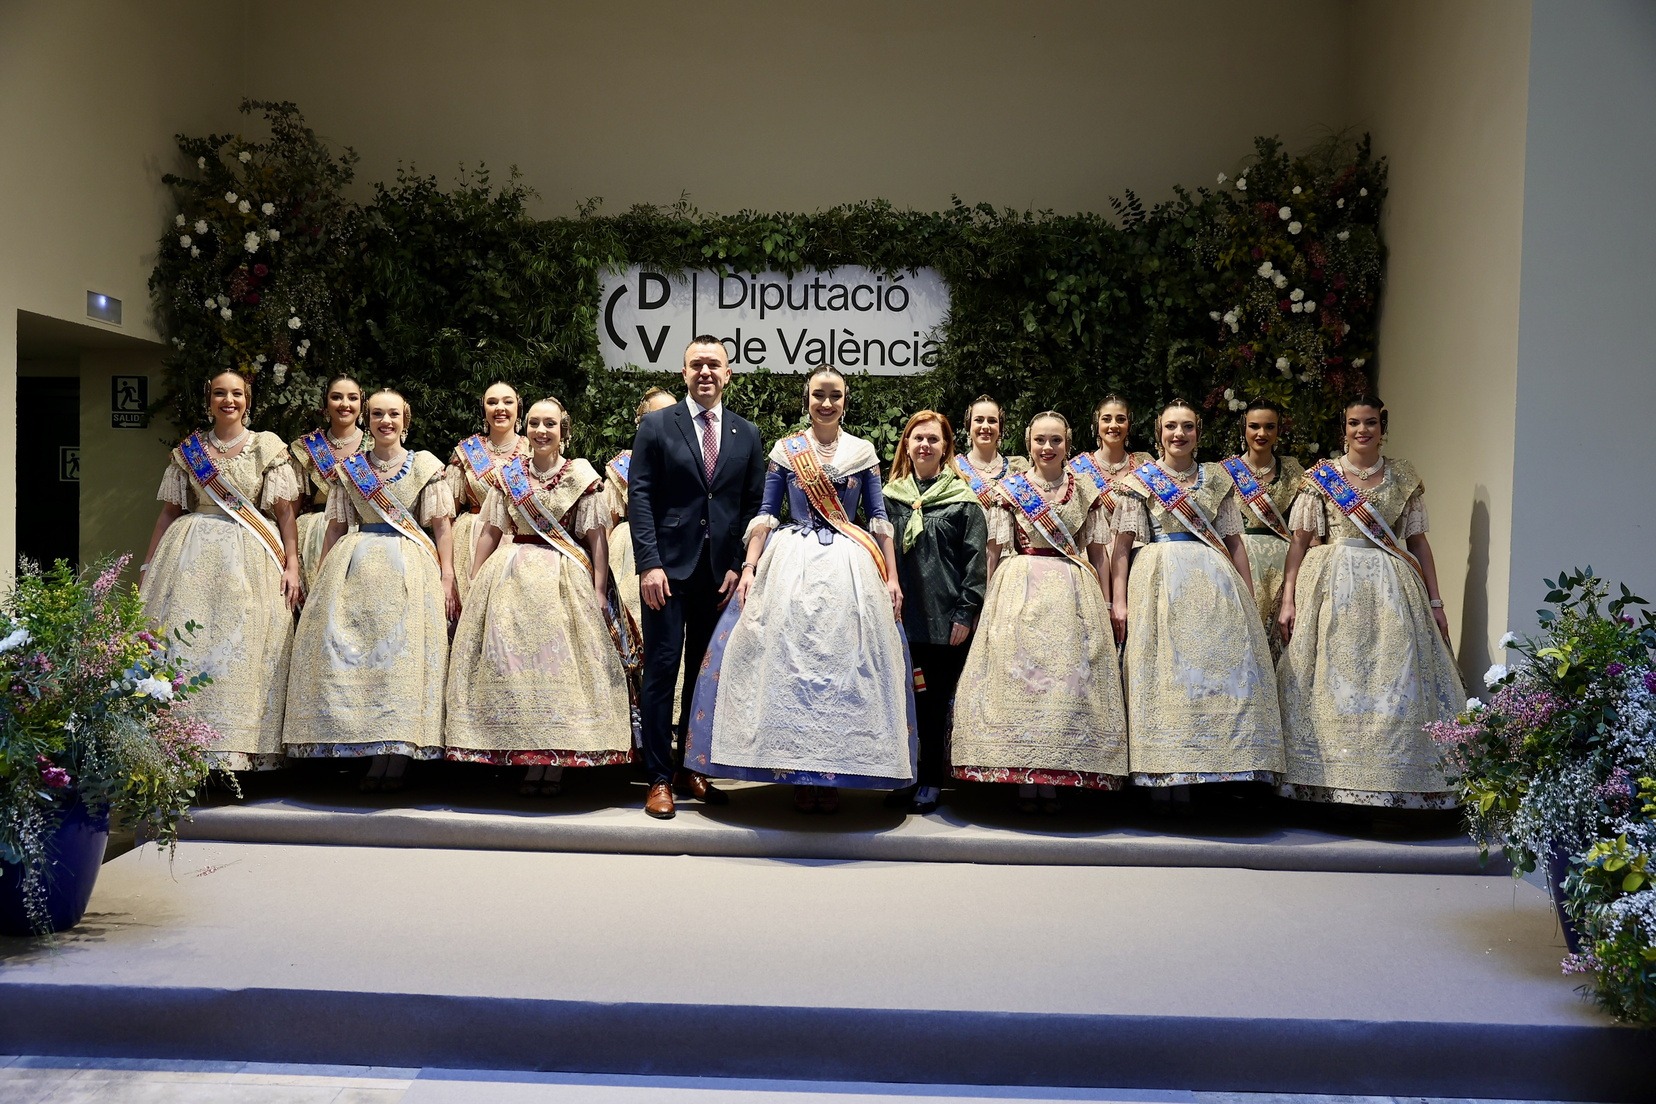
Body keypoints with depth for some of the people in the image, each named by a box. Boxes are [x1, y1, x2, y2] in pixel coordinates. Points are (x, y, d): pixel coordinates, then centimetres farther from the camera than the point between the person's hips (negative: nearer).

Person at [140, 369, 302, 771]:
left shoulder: (267, 447, 6)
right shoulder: (188, 450, 12)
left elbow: (285, 512, 2)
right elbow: (170, 511, 14)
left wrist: (292, 565, -7)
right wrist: (147, 566, 10)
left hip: (250, 558, -2)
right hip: (193, 555, 2)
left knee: (244, 650, -5)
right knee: (187, 644, -6)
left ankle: (237, 747, -1)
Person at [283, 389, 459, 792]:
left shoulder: (426, 465, 6)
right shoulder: (349, 468, 14)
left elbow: (442, 525, 2)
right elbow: (335, 527, 16)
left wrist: (447, 580, -6)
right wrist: (321, 579, 10)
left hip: (410, 567, -3)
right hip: (355, 563, 3)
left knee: (402, 650, -10)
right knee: (348, 646, -8)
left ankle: (395, 757, -10)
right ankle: (382, 753, -5)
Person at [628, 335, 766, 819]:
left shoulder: (747, 434, 10)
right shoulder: (656, 426, 3)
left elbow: (753, 505, 9)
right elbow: (639, 497, -3)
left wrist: (739, 566, -1)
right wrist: (649, 564, -12)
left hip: (721, 573, 3)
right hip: (669, 567, -3)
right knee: (662, 670, -2)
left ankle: (693, 770, 19)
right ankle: (659, 778, 6)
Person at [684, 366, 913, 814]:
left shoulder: (863, 452, 7)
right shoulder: (785, 450, 6)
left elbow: (879, 519, 6)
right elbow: (766, 514, 4)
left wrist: (891, 577, -1)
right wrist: (749, 568, -6)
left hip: (850, 569, 0)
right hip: (792, 566, 0)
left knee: (845, 664, -1)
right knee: (788, 661, -2)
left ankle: (834, 775, 8)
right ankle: (798, 775, 8)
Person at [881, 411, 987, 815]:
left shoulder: (963, 499, 2)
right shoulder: (891, 496, 9)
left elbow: (976, 560, -1)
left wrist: (966, 614, -7)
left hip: (946, 621, -2)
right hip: (902, 615, 3)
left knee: (936, 702, 2)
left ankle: (931, 781, 13)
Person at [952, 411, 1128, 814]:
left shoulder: (1086, 490, 10)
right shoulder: (1010, 488, 7)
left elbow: (1097, 553, 12)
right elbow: (996, 551, 8)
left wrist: (1106, 605, 8)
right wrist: (991, 598, 3)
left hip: (1074, 595, 1)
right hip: (1019, 591, -1)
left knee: (1068, 678, -3)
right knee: (1018, 675, -6)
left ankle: (1050, 783, 3)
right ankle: (1023, 781, 0)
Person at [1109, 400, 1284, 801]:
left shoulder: (1217, 479, 15)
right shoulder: (1139, 480, 8)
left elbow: (1235, 542, 14)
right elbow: (1122, 544, 2)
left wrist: (1249, 600, 8)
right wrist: (1118, 599, -8)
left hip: (1214, 582, 2)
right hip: (1160, 581, -2)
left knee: (1221, 667, -6)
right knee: (1165, 671, -6)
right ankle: (1171, 782, -4)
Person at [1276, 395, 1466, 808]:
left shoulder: (1404, 478, 10)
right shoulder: (1322, 475, 5)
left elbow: (1418, 541, 11)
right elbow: (1299, 540, 2)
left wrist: (1434, 602, 6)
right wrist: (1288, 599, -6)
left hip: (1392, 589, 2)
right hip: (1334, 587, -1)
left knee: (1395, 681, -2)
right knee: (1332, 681, -3)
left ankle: (1393, 783, 6)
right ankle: (1326, 781, 4)